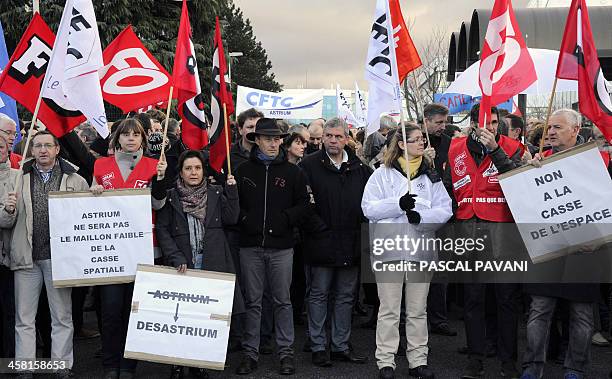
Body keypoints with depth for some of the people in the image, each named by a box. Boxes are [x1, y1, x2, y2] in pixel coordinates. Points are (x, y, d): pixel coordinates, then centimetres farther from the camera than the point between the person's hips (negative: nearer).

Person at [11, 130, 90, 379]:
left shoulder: (75, 180, 4)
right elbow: (7, 220, 12)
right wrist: (9, 210, -9)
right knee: (24, 318, 7)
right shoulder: (20, 179, 10)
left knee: (62, 316, 6)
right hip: (26, 256, 2)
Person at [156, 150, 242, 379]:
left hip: (213, 263, 2)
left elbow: (231, 219, 1)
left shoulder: (216, 193, 10)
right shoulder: (170, 197, 4)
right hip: (183, 265, -1)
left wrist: (232, 191, -6)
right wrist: (176, 257, -11)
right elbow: (162, 230, -1)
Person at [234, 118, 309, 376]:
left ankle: (286, 352, 16)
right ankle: (250, 353, 15)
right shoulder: (243, 170, 7)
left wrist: (285, 219, -8)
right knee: (252, 301, 7)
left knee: (283, 301, 6)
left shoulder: (292, 172, 5)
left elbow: (303, 204, 4)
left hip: (281, 246, -1)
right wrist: (243, 218, -5)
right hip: (250, 245, 1)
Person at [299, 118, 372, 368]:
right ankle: (318, 347, 13)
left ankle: (341, 346, 22)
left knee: (345, 297, 11)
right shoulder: (310, 165, -4)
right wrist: (318, 227, -12)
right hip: (322, 242, -4)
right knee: (319, 295, 5)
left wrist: (359, 223, 2)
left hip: (351, 244, 4)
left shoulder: (360, 168, 7)